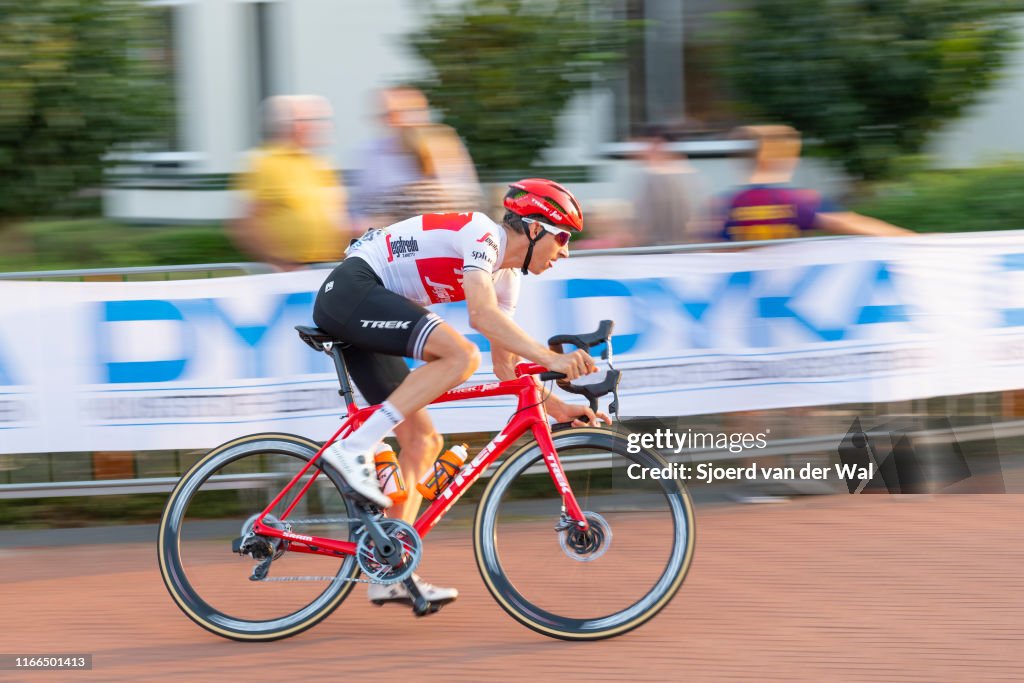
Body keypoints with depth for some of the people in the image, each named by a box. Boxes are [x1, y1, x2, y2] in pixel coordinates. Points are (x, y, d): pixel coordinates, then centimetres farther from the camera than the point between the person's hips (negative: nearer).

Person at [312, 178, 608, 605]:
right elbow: (482, 315, -30)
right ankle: (355, 450, -31)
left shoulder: (506, 275, 15)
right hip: (352, 289, -10)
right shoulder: (481, 235, -14)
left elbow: (505, 364, 16)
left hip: (362, 319, 10)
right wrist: (550, 359, -37)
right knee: (460, 354, -29)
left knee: (422, 441, 5)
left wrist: (554, 406, 4)